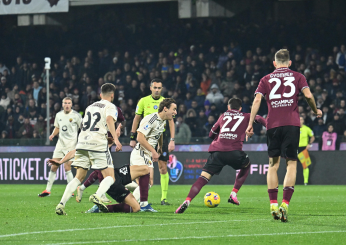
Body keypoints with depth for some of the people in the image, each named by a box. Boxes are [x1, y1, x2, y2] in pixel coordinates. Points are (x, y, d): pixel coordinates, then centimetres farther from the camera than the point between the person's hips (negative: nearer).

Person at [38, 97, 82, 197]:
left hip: (71, 144, -5)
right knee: (53, 167, 4)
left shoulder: (76, 115, -6)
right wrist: (53, 135, 2)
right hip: (60, 143, 5)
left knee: (67, 167, -13)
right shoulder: (59, 115, 9)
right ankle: (47, 190, 11)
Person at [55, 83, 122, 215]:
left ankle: (61, 204, -4)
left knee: (79, 177, 10)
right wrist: (116, 139, -28)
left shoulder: (90, 107, 26)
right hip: (98, 143, -6)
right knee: (110, 177, -2)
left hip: (82, 142, 6)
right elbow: (109, 119, -17)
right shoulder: (110, 107, 5)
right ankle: (97, 196, -31)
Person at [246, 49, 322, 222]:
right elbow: (308, 95, -2)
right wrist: (316, 111, 15)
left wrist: (250, 124, 3)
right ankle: (285, 204, -12)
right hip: (292, 124, -1)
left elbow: (257, 100, 2)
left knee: (273, 165, 9)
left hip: (272, 124, 1)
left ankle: (273, 205, 2)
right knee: (291, 164, 2)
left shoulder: (266, 79, 12)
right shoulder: (298, 77, 10)